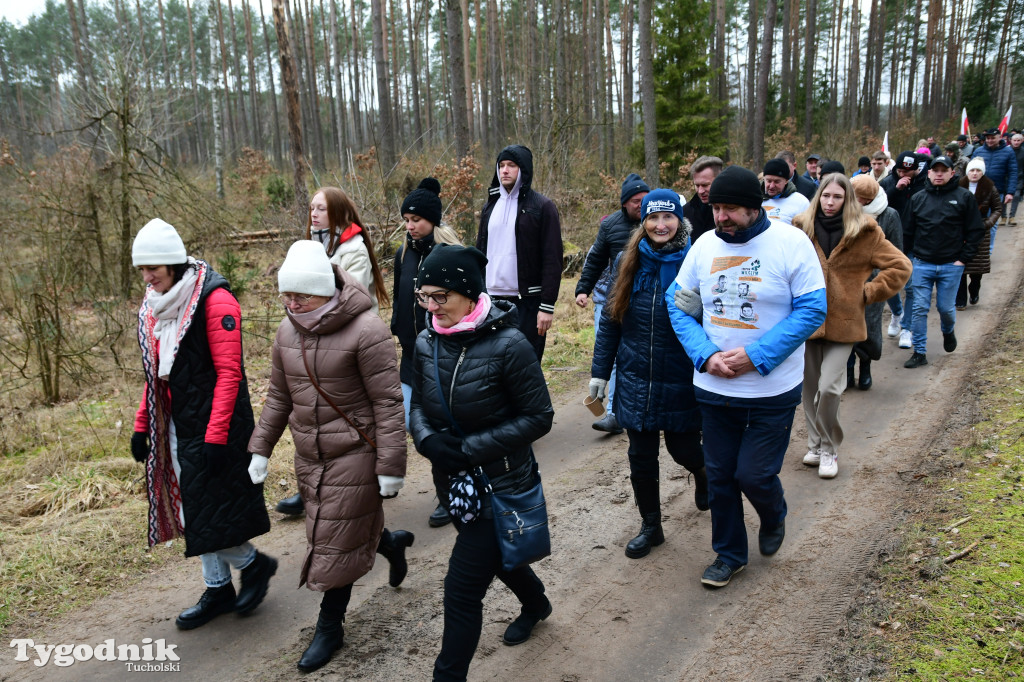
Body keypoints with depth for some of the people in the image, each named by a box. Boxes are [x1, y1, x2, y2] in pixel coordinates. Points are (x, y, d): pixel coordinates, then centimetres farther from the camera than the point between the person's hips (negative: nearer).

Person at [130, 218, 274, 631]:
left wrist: (216, 436, -22)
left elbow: (228, 373, -19)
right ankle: (218, 590, 29)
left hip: (214, 426, -8)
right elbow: (155, 373, 16)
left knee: (207, 512, -4)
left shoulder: (214, 300, -16)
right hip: (177, 426, 8)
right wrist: (142, 425, 14)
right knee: (192, 510, 14)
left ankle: (255, 565, 22)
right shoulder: (155, 305, 9)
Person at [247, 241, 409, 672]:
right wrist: (260, 448, 9)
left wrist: (391, 466, -18)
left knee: (336, 544, 3)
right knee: (334, 529, 20)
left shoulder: (365, 331, -21)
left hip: (354, 456, -7)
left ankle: (330, 627, 24)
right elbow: (279, 395, 11)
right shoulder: (288, 331, 1)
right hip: (309, 457, 7)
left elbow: (387, 402, -18)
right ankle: (389, 541, 50)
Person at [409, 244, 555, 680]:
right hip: (451, 480, 7)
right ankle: (535, 603, 59)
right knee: (493, 554, 29)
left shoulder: (508, 345, -23)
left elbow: (539, 417, -17)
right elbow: (420, 405, 7)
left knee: (462, 590, -6)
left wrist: (471, 448, -23)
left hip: (500, 483, -7)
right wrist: (428, 440, -16)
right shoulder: (427, 343, -6)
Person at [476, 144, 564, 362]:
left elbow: (552, 260, -8)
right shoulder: (490, 206, 14)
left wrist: (547, 305, -14)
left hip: (527, 302, -5)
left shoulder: (542, 207, -4)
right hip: (492, 299, 5)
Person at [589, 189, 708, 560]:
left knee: (682, 447, 11)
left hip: (681, 380, -3)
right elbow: (610, 319, 6)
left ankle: (702, 472, 48)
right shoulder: (628, 262, 1)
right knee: (641, 456, 10)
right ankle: (650, 526, 29)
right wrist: (600, 370, 5)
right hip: (636, 380, 3)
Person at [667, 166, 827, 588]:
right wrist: (706, 356, -12)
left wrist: (756, 356, -19)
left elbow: (812, 310, -12)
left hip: (772, 391, -3)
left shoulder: (791, 243, -10)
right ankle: (729, 554, 34)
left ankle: (773, 519, 37)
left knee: (754, 474, 0)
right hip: (713, 388, 4)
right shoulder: (704, 246, 0)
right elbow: (679, 307, 4)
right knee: (719, 475, 12)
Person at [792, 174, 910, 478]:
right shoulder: (803, 227, 3)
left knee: (829, 387, -10)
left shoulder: (864, 232, -2)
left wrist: (868, 292, -3)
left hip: (843, 322, -2)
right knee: (810, 387, 9)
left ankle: (829, 448, 10)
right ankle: (815, 443, 27)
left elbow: (900, 267, 2)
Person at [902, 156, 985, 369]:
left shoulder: (964, 197, 1)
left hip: (951, 265, -1)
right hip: (922, 264, 1)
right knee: (920, 308, -2)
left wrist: (964, 258, -5)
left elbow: (975, 230, 1)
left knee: (946, 307, 5)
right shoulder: (918, 198, 7)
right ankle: (919, 353, 5)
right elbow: (908, 231, 12)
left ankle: (948, 332, 39)